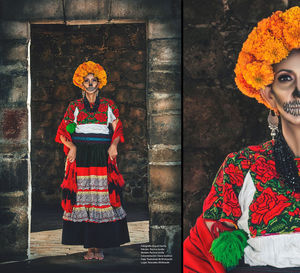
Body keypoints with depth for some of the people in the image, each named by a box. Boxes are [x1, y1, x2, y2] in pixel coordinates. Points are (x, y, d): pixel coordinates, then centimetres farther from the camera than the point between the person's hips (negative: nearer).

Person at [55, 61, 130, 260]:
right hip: (80, 156, 0)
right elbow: (63, 131, 9)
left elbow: (117, 130, 12)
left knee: (103, 196, -5)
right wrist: (71, 146, -9)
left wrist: (114, 145, -7)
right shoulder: (75, 107, 11)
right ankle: (89, 246, 3)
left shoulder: (109, 105, 12)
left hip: (103, 156, 0)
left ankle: (99, 245, 1)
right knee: (82, 197, -3)